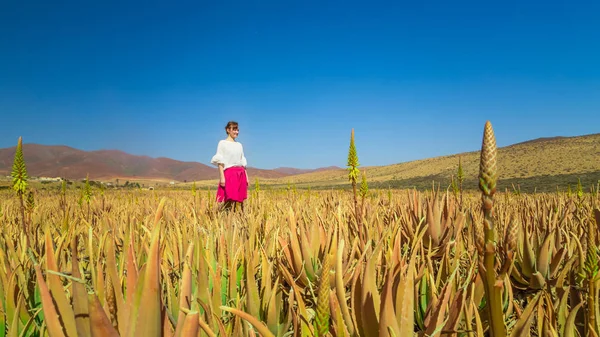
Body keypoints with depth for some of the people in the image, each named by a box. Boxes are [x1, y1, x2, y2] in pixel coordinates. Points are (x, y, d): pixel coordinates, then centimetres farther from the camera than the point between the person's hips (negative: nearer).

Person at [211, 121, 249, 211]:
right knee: (230, 202, -12)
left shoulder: (239, 145, 17)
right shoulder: (222, 143, 0)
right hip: (229, 174, -6)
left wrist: (246, 176, 11)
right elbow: (220, 162, -6)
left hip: (241, 175, 6)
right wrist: (222, 177, -15)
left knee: (240, 201, 2)